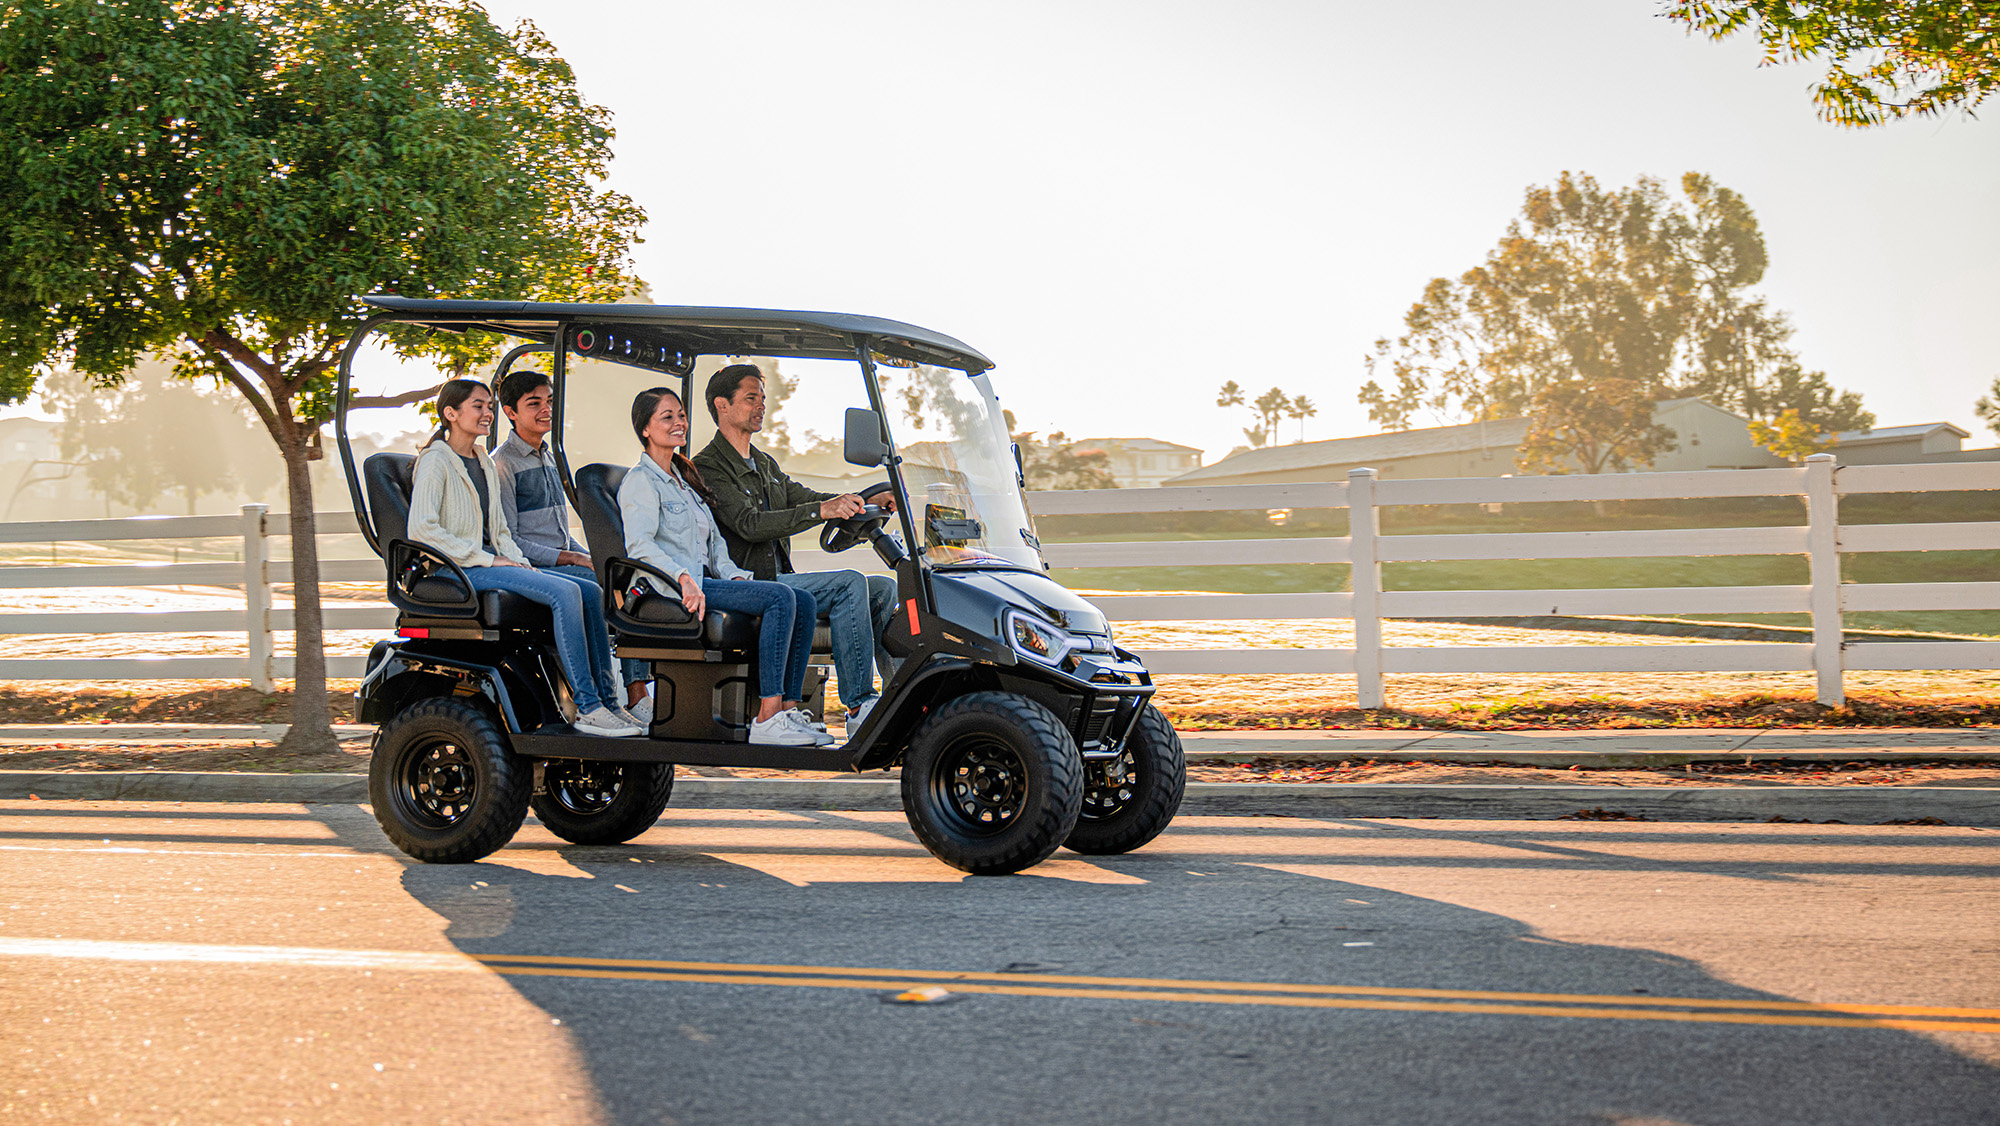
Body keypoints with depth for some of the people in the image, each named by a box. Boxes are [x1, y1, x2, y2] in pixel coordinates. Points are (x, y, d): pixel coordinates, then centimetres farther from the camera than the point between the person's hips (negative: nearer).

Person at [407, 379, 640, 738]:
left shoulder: (485, 464, 22)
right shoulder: (435, 461, -5)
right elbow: (421, 528, -16)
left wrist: (520, 562, 4)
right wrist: (486, 559, -16)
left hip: (492, 564, 8)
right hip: (459, 571, -8)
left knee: (591, 592, -11)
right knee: (565, 592, -28)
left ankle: (608, 703, -15)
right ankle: (588, 709, -30)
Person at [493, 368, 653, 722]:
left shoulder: (550, 459, 22)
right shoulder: (502, 464, -5)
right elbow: (507, 541, -13)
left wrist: (588, 557, 8)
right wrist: (571, 558, -15)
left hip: (562, 564, 8)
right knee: (592, 590, -30)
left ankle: (637, 697, -20)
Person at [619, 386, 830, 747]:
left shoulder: (685, 478, 25)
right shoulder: (641, 481, -3)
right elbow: (638, 544, -19)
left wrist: (734, 574, 5)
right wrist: (684, 578, -32)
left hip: (704, 580, 9)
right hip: (670, 588, -9)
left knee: (804, 601, -9)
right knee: (780, 597, -26)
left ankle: (788, 708, -14)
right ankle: (766, 719, -31)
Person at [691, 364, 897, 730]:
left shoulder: (765, 464, 22)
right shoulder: (707, 467, -9)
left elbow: (803, 497, 18)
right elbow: (750, 524, -22)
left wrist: (869, 500, -1)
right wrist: (821, 511, -33)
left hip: (779, 580, 9)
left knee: (883, 588, -1)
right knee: (850, 583, -25)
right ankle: (858, 707, -28)